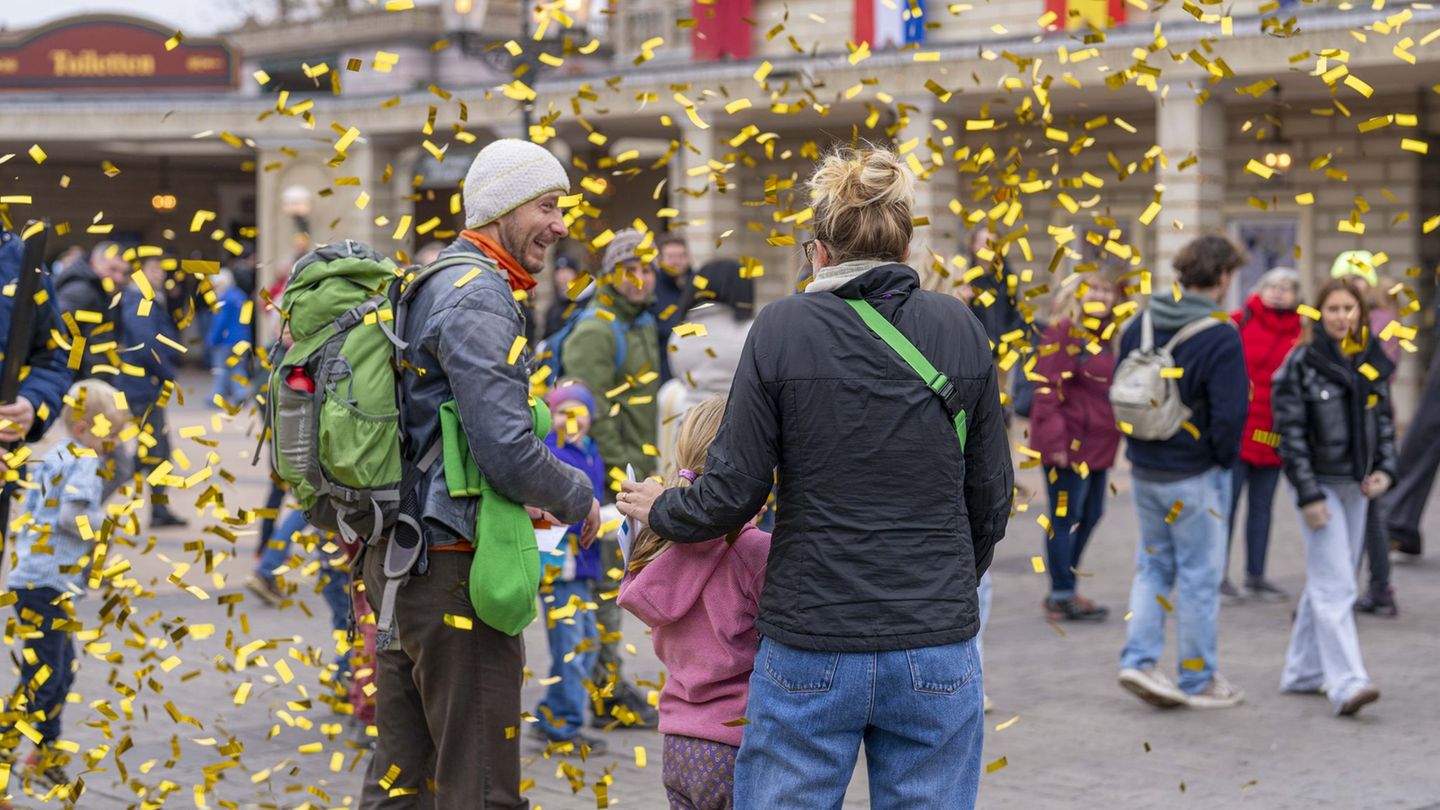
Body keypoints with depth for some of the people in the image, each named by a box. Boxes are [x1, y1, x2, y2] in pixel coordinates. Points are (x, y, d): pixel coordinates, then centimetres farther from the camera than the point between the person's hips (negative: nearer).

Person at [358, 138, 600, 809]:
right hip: (453, 564, -10)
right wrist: (578, 501, -5)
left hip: (394, 556, 10)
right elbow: (508, 449, -22)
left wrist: (519, 498, 20)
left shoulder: (426, 288, 17)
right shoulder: (477, 298, -15)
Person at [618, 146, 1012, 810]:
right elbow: (990, 495, 7)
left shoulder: (781, 329, -7)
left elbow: (732, 494, -6)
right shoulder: (960, 330, 2)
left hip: (811, 649, -2)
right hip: (936, 651, 2)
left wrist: (660, 511, 15)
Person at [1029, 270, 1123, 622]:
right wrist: (1056, 440, -21)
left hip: (1098, 444, 9)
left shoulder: (1108, 336, 14)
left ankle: (1063, 591, 26)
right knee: (1066, 516, -3)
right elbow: (1047, 390, -16)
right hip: (1068, 445, -9)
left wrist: (1116, 435, 18)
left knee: (1091, 514, 15)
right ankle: (1061, 597, 5)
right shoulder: (1062, 332, -12)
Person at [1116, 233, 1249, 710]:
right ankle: (1199, 681, 15)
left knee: (1153, 564, 19)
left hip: (1143, 469, 6)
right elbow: (1230, 415, -20)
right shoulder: (1220, 338, -18)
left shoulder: (1141, 324, 1)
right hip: (1195, 475, -6)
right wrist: (1225, 460, -3)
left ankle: (1138, 659, 9)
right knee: (1200, 575, 6)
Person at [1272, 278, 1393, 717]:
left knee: (1326, 583, 13)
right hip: (1319, 485, -6)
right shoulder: (1302, 363, -9)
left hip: (1356, 486, 6)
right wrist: (1308, 495, -15)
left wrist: (1386, 468, 0)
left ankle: (1302, 672, 23)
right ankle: (1347, 684, -17)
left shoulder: (1372, 362, 7)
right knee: (1335, 587, -12)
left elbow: (1384, 420, 16)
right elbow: (1290, 433, -11)